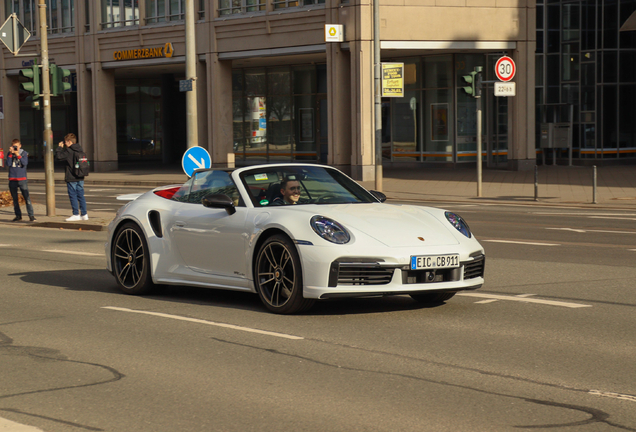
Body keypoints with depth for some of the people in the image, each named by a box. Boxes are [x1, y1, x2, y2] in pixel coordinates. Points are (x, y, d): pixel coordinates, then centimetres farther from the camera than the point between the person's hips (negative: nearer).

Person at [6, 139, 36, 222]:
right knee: (15, 198, 7)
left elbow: (25, 163, -13)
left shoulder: (24, 153, 1)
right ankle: (18, 215, 15)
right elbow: (8, 164, -8)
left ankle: (31, 215, -7)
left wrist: (18, 155, -21)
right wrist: (11, 153, -14)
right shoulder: (9, 154, 5)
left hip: (22, 179, -2)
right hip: (12, 179, 2)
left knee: (27, 197, -8)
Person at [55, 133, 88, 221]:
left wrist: (59, 147, -2)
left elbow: (58, 156, -16)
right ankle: (84, 214, 10)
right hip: (80, 178, 7)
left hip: (71, 178, -7)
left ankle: (76, 214, -2)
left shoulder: (69, 151, -14)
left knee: (73, 196, -1)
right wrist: (61, 148, 20)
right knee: (80, 196, 10)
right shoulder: (80, 150, 10)